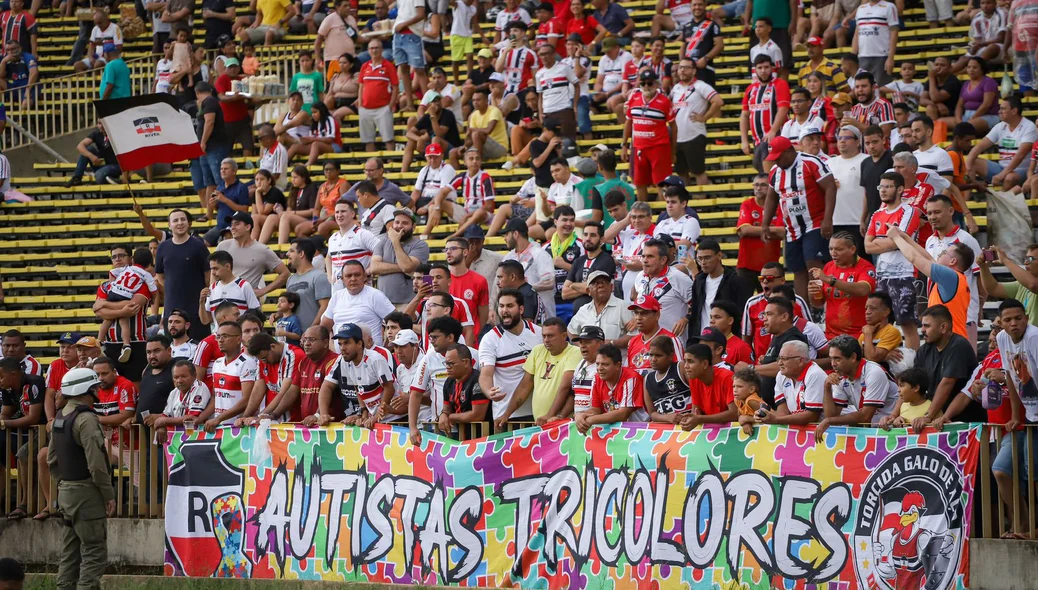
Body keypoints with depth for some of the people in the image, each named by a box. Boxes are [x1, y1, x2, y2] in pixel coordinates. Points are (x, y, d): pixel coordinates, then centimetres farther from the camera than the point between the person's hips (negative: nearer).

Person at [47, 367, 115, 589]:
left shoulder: (59, 418, 12)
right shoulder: (86, 419, -16)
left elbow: (52, 460, 18)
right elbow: (96, 463, -21)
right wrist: (109, 494, -14)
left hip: (66, 492, 9)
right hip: (86, 494, -9)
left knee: (70, 553, 13)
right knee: (95, 553, -7)